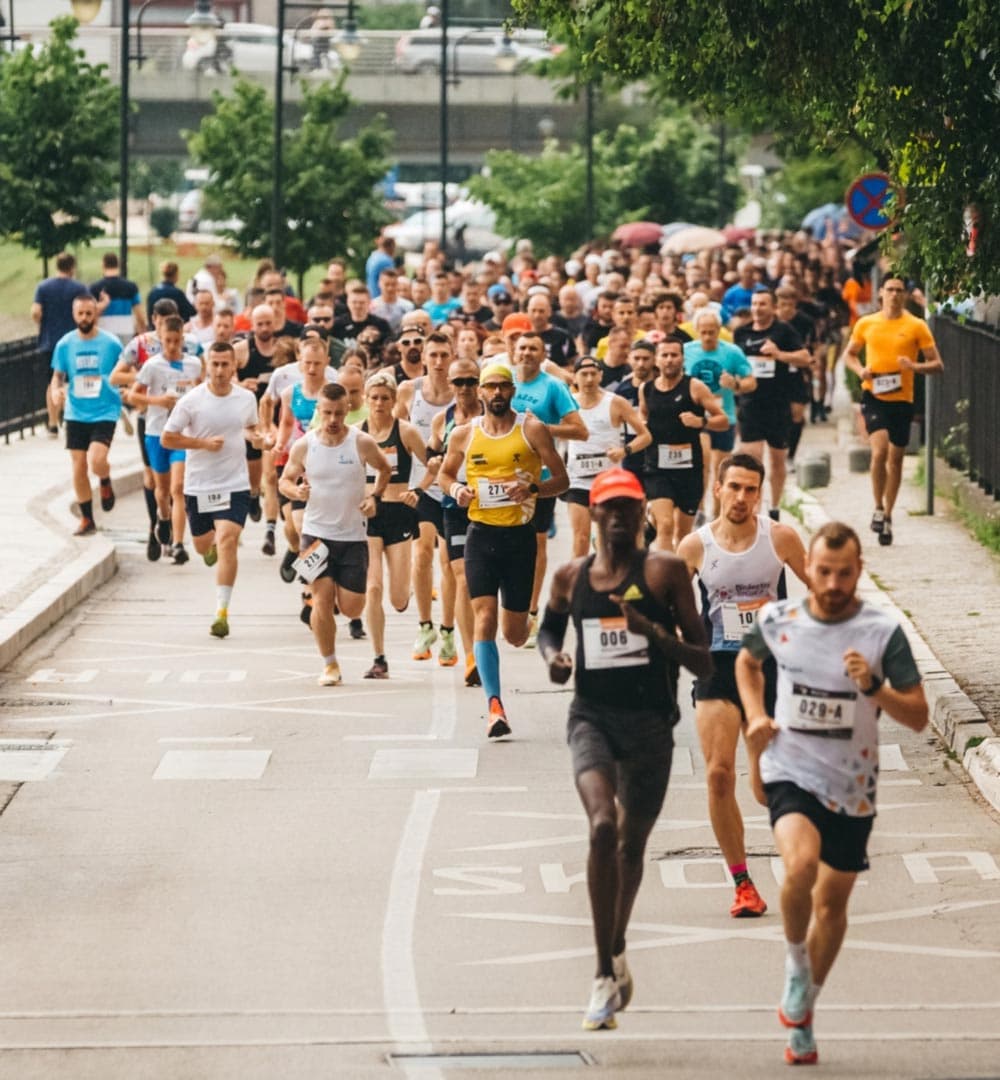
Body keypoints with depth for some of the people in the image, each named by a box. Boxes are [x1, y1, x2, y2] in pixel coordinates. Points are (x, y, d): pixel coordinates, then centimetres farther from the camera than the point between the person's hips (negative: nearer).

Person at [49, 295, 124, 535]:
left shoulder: (111, 343, -6)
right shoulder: (65, 344, 1)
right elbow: (57, 376, 10)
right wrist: (55, 391, -11)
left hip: (104, 413, -3)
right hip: (76, 414, 3)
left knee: (97, 461, -22)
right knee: (78, 468, 4)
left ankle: (106, 484, 13)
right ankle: (86, 520, 19)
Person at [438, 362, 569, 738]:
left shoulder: (532, 429, -1)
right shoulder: (464, 434, 4)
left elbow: (561, 480, 1)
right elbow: (444, 473, 19)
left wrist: (532, 489, -19)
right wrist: (456, 488, -4)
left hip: (520, 534, 0)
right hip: (481, 534, 1)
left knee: (515, 635, 6)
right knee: (484, 618, -15)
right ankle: (494, 706, -17)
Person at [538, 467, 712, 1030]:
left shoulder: (665, 571, -4)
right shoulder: (571, 577, 5)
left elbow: (704, 662, -4)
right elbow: (550, 626, 26)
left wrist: (654, 632, -20)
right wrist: (553, 655, 4)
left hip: (650, 720, 0)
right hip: (591, 715, 0)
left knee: (632, 843, 14)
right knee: (603, 826, -23)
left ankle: (617, 955, 42)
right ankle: (608, 973, -18)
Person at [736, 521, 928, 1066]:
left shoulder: (883, 632, -10)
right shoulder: (778, 621, -4)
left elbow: (918, 717, -9)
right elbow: (747, 661, 20)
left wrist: (874, 687, -26)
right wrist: (755, 715, 4)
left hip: (852, 786, 1)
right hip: (790, 771, -1)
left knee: (832, 902, 11)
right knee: (801, 863, -29)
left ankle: (803, 1014, 32)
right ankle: (795, 966, -2)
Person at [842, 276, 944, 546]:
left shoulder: (916, 326, 0)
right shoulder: (866, 324, 4)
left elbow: (937, 364, 1)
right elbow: (849, 354, 18)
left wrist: (915, 366, -20)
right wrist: (860, 370, -3)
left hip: (902, 399, 1)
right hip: (873, 395, -1)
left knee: (895, 458, 8)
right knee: (880, 449, -20)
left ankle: (887, 517, 21)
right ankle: (878, 508, -4)